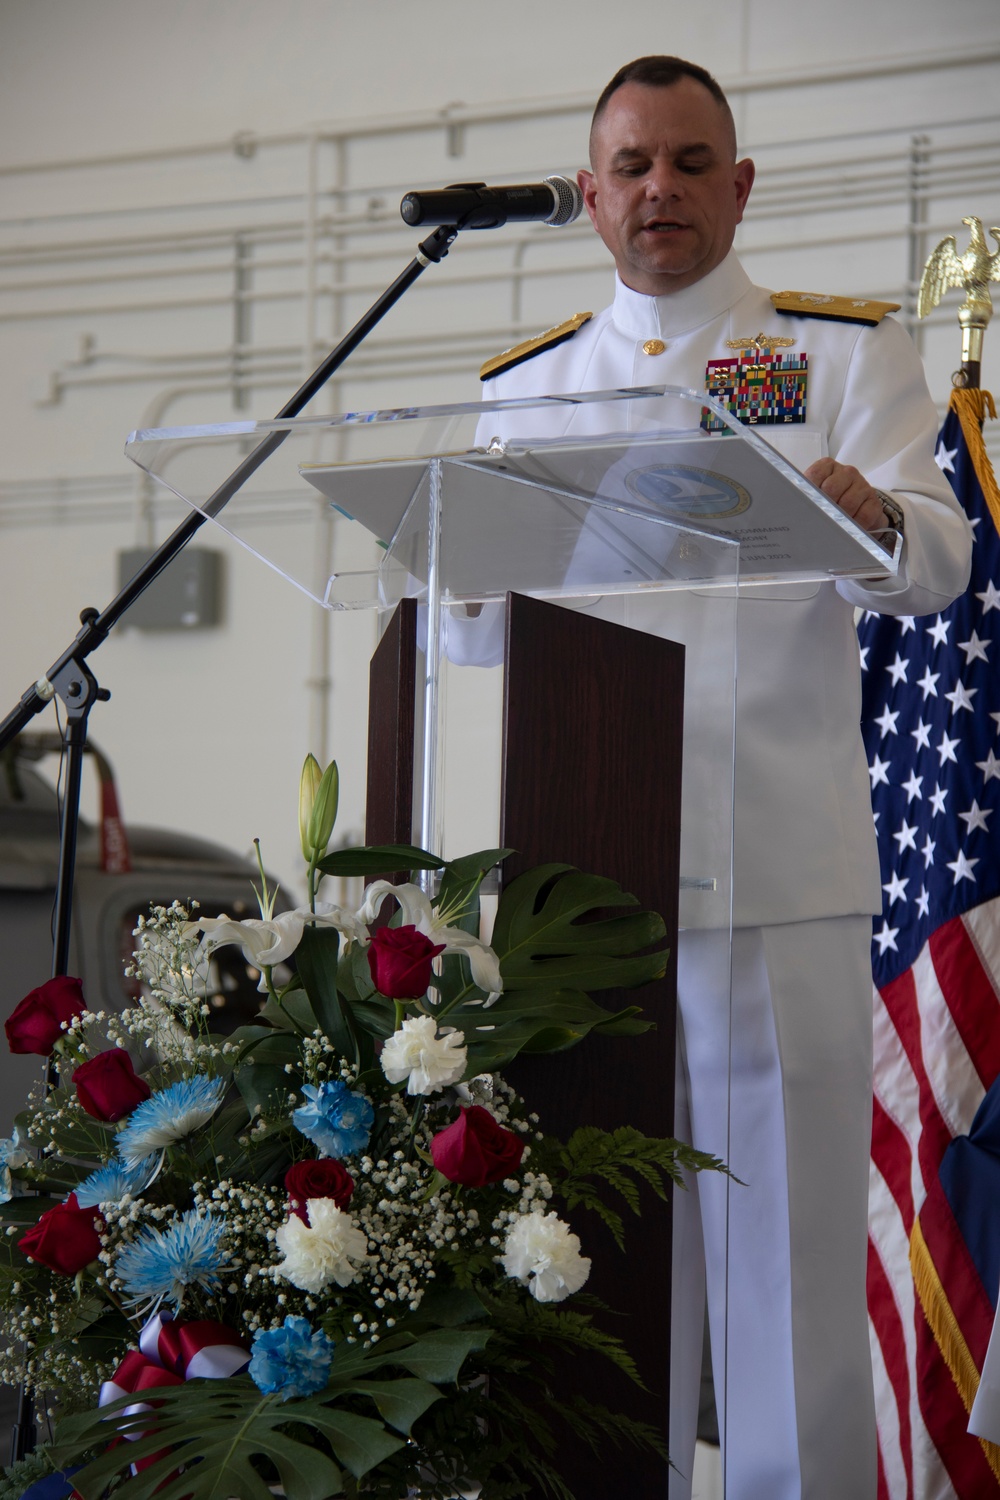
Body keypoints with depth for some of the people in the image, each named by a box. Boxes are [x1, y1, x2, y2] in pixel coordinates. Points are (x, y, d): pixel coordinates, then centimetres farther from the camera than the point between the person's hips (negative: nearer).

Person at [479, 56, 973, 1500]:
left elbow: (938, 562, -5)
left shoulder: (847, 350, 8)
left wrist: (875, 523, -28)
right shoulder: (525, 385, 17)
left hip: (782, 872, -3)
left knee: (788, 1234, -5)